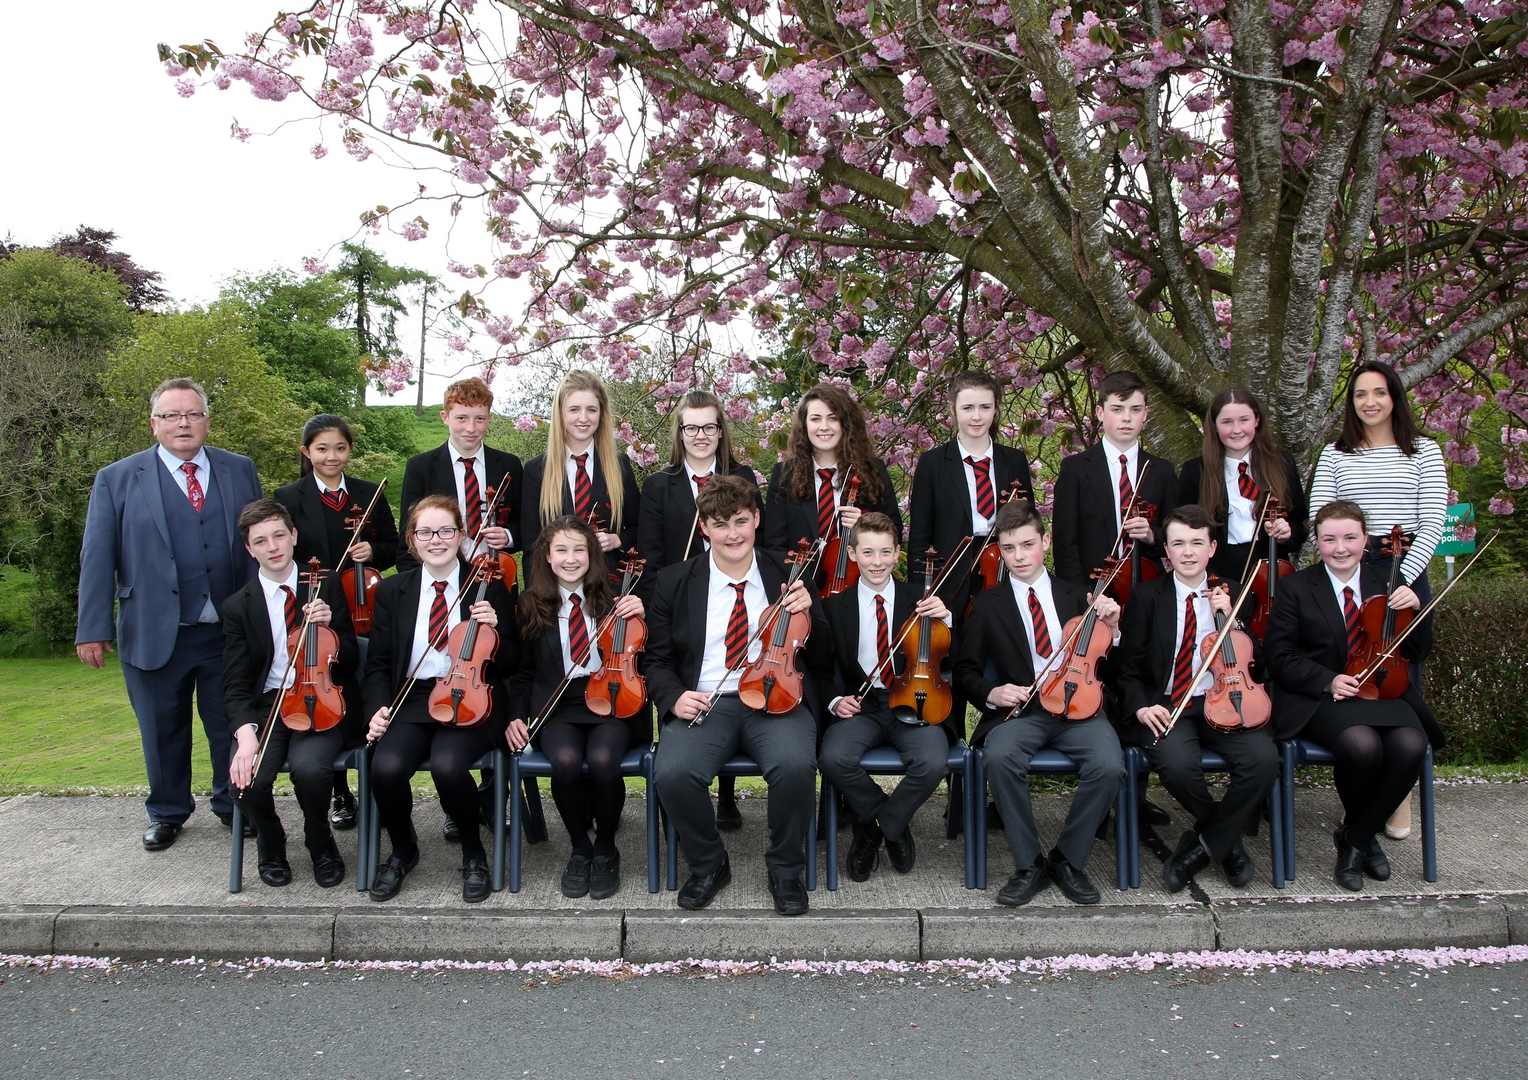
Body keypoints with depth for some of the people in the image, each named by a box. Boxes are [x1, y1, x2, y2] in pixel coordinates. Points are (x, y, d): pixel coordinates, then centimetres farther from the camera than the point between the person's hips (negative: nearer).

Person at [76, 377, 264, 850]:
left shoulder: (240, 471, 5)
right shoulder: (117, 479, 1)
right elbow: (97, 559, -1)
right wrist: (93, 628, -7)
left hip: (230, 632, 1)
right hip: (154, 635, -1)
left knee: (232, 726, 12)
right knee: (163, 732, 13)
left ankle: (232, 804, 33)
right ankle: (168, 812, 34)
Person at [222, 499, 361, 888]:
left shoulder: (327, 587, 6)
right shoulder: (239, 606, 6)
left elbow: (350, 661, 5)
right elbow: (236, 685, 0)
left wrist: (329, 627, -15)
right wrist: (246, 733, -19)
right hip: (267, 706, 1)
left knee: (309, 767, -32)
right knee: (246, 778, -27)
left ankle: (321, 846, 1)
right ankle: (272, 848, 7)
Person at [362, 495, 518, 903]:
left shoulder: (489, 587, 6)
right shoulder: (393, 590, 12)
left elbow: (511, 663, 7)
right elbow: (378, 664, 13)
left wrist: (494, 628, -13)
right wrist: (378, 707, -5)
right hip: (411, 700, 2)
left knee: (447, 763, -32)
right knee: (386, 766, -27)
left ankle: (474, 853, -3)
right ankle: (403, 850, 5)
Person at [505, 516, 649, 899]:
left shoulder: (613, 598, 6)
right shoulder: (531, 605, 9)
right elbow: (523, 670, 14)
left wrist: (640, 617, -10)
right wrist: (517, 716, 0)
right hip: (557, 706, 1)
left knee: (603, 759, -32)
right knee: (566, 761, -32)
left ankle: (605, 849, -4)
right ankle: (579, 848, -5)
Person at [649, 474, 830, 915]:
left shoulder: (787, 576, 10)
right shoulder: (674, 583, 10)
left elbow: (821, 658, 11)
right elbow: (658, 661, 14)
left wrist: (807, 613, -8)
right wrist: (673, 696, -8)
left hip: (776, 698, 0)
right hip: (703, 704, 1)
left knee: (796, 765, -32)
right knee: (673, 772, -29)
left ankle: (786, 869, -3)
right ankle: (708, 866, 2)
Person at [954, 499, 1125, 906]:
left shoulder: (1076, 597, 16)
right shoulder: (988, 605, 13)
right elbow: (966, 670, 12)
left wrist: (1111, 629, -4)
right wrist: (991, 692, -8)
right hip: (1019, 710, -1)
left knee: (1109, 765, -29)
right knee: (1000, 758, -34)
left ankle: (1068, 860, -6)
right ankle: (1029, 864, -14)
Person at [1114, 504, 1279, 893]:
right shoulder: (1147, 597, 6)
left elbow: (1257, 667, 6)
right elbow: (1128, 670, 6)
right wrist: (1141, 707, -14)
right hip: (1166, 707, -2)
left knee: (1264, 758, -28)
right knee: (1178, 764, -33)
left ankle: (1205, 843, -7)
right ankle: (1226, 839, -2)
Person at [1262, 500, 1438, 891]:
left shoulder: (1387, 585, 12)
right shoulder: (1296, 588, 3)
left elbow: (1415, 651, 12)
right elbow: (1279, 656, 0)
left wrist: (1414, 608, -6)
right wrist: (1327, 680, -15)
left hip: (1382, 691, 3)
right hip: (1320, 698, -3)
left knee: (1411, 745, -29)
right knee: (1361, 744, -34)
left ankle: (1356, 837, -7)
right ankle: (1364, 832, -1)